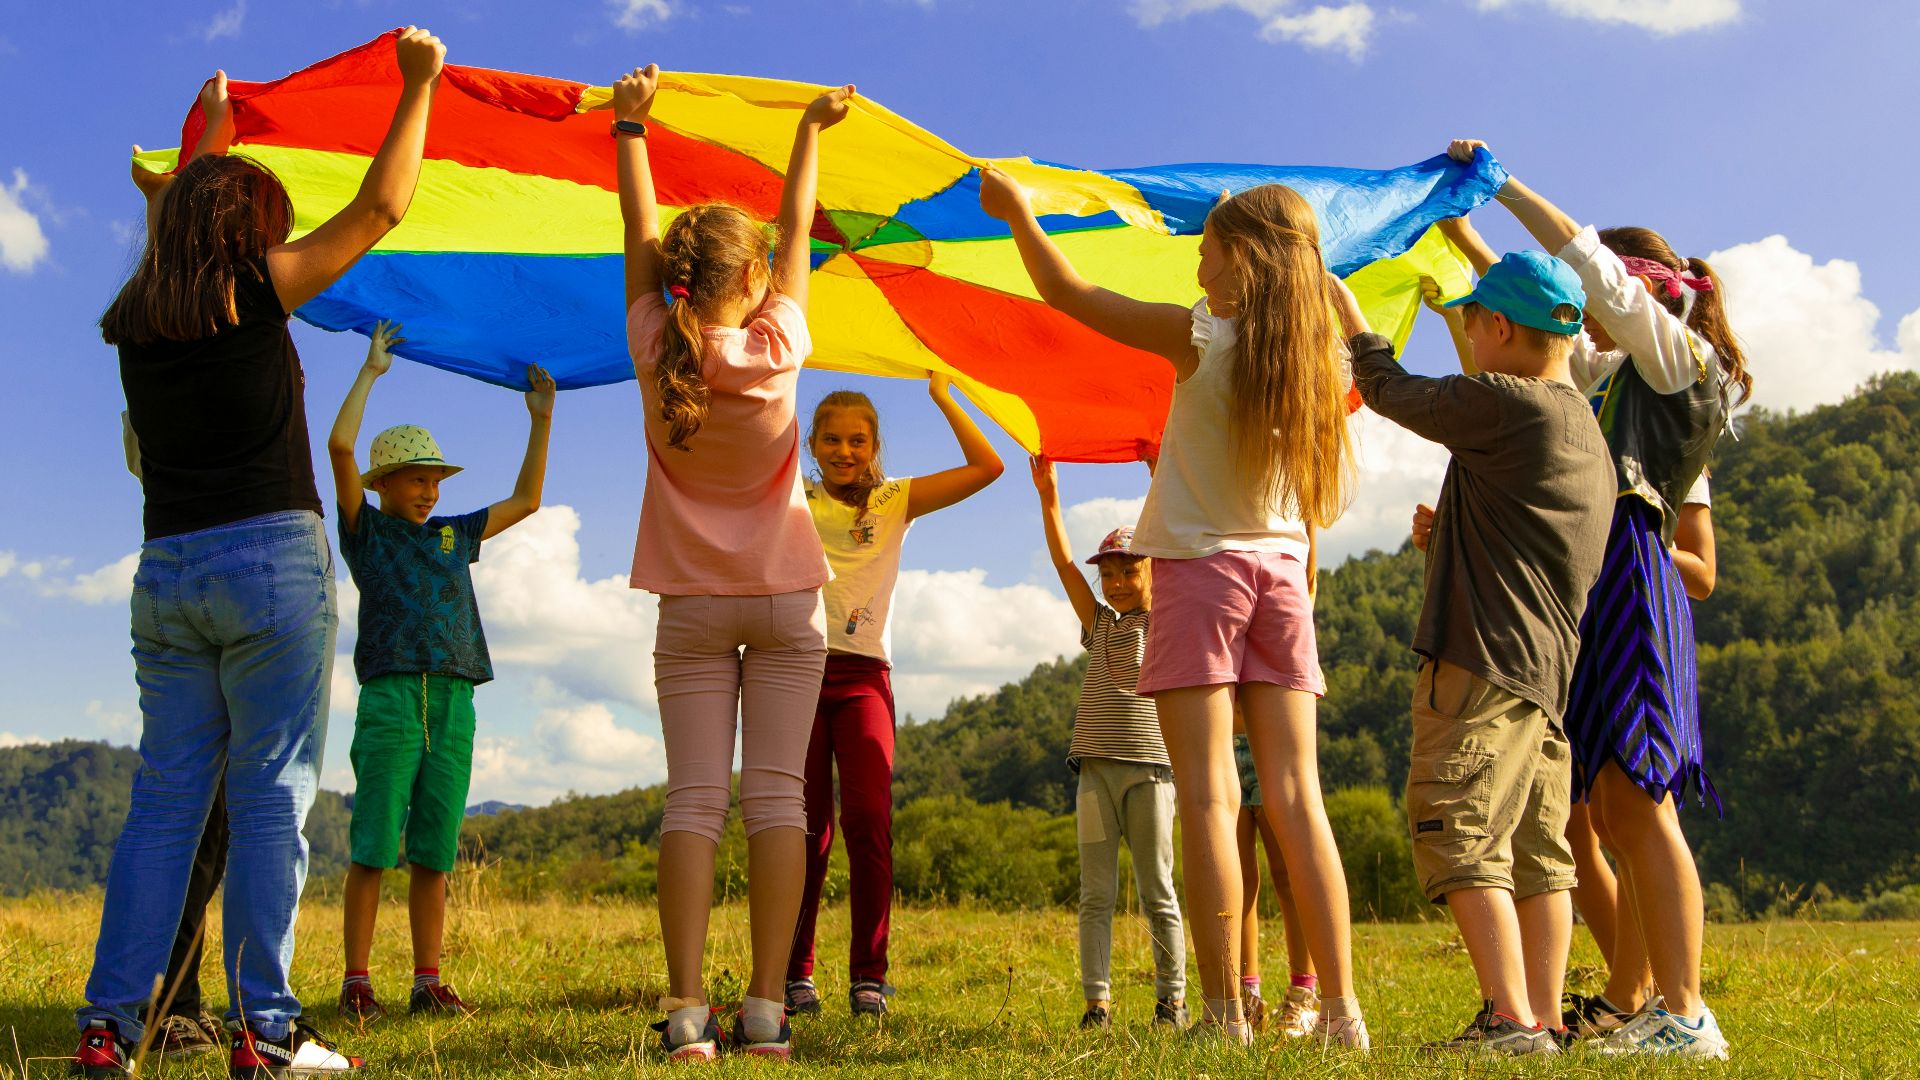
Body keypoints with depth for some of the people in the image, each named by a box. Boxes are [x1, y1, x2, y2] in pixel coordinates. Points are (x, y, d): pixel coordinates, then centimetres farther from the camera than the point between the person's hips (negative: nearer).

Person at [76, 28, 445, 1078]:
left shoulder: (135, 319, 12)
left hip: (166, 575, 6)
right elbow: (379, 208, 0)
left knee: (164, 798, 9)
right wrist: (417, 85, 9)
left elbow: (182, 211, 32)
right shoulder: (253, 290, -4)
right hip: (271, 560, -6)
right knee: (270, 796, -3)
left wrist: (213, 123, 46)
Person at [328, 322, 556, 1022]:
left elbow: (526, 500, 26)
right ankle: (357, 983, 0)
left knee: (433, 853, 5)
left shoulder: (453, 537, 21)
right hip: (390, 698, -4)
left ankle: (428, 983, 9)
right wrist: (371, 371, 2)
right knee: (373, 849, -5)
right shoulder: (366, 531, 8)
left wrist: (541, 419, 22)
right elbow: (340, 447, -4)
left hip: (453, 702, 4)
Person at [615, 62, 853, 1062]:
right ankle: (766, 1009, -4)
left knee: (693, 798, -2)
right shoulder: (776, 346, -9)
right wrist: (811, 129, 18)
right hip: (784, 600, -1)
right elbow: (798, 234, 5)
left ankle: (685, 1010, -9)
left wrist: (629, 125, 19)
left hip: (692, 605, 1)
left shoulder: (656, 350, -7)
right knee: (776, 796, -2)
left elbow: (639, 236, 6)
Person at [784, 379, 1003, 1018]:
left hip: (863, 674, 0)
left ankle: (869, 976, -3)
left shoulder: (896, 501, 12)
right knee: (806, 827, -2)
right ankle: (795, 974, 7)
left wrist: (942, 394, 5)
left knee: (868, 821, -11)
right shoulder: (792, 502, 13)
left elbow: (987, 466, 5)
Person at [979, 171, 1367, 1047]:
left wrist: (1016, 210, 14)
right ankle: (1341, 1010, 3)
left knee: (1208, 794, -5)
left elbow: (1067, 294, -1)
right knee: (1296, 795, 4)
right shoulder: (1319, 356, 5)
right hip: (1281, 572, 5)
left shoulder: (1201, 337, -8)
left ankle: (1225, 1014, -7)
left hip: (1201, 566, -5)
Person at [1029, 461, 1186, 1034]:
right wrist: (1048, 496, 1)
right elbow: (1064, 563, 9)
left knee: (1157, 892, 2)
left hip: (1148, 768, -3)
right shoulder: (1100, 624, 16)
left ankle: (1172, 999, 10)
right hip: (1095, 767, 3)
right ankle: (1097, 1001, 4)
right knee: (1096, 894, 2)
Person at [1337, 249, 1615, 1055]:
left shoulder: (1507, 404, -10)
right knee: (1536, 852, 9)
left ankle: (1511, 1020, -12)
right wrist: (1446, 537, 32)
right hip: (1550, 667, 10)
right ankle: (1542, 1018, 12)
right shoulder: (1586, 433, 19)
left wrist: (1351, 320, 18)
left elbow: (1392, 392, 2)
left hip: (1485, 660, -10)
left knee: (1460, 838, -9)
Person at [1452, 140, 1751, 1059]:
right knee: (1605, 807, 6)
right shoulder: (1608, 374, 25)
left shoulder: (1685, 357, 3)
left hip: (1631, 579, -9)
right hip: (1591, 583, 9)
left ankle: (1685, 1017, -13)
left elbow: (1590, 265, -4)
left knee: (1632, 798, -14)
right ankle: (1628, 1003, 11)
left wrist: (1505, 186, 2)